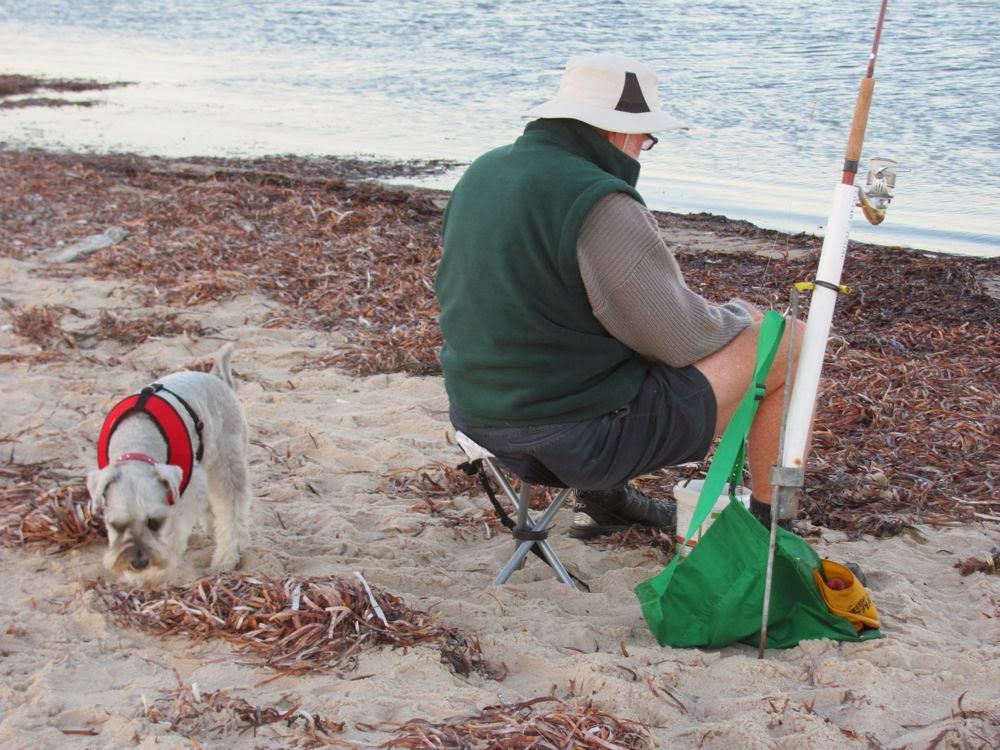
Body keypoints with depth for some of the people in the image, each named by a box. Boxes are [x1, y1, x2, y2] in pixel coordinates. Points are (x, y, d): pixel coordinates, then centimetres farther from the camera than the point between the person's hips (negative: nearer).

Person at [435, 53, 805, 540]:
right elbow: (681, 341, -18)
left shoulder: (479, 175, 5)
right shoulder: (599, 205, -22)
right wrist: (740, 315, 4)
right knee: (790, 342, 3)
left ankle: (602, 499, 32)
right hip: (582, 437, -9)